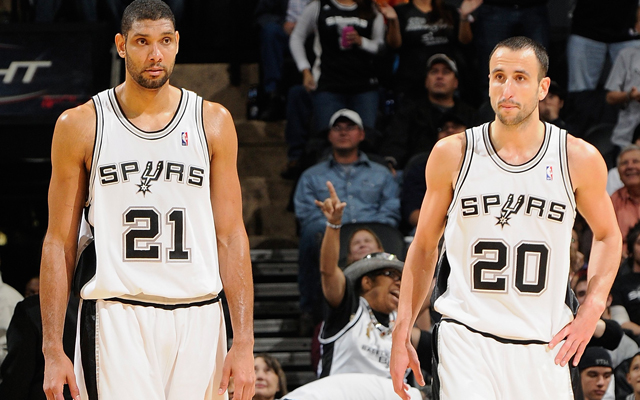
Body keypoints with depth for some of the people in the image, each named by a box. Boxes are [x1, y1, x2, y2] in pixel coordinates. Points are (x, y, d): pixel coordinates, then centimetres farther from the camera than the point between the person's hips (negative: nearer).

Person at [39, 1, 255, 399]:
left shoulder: (213, 122, 8)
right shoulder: (81, 125, 3)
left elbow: (231, 236, 7)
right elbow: (59, 243, 5)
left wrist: (244, 344, -1)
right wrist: (53, 350, -2)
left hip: (197, 319, 2)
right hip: (116, 318, -2)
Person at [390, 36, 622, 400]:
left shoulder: (579, 159, 1)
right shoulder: (453, 154, 1)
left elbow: (607, 235, 18)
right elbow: (424, 246, 11)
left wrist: (592, 309, 3)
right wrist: (402, 336, 6)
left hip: (545, 348, 2)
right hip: (466, 339, -2)